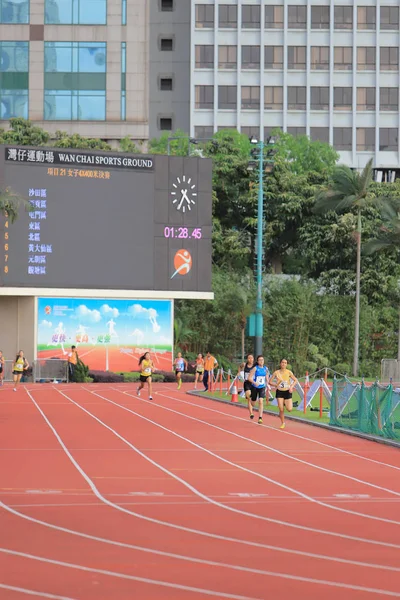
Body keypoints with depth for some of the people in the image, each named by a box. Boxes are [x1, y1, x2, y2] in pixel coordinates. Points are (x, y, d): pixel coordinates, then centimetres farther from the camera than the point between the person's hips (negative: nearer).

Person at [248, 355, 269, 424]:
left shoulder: (265, 369, 0)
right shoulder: (255, 368, -13)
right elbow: (249, 378, -16)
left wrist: (267, 385, 18)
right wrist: (254, 382, -33)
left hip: (262, 388, 2)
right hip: (254, 387, -2)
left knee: (261, 401, -17)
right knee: (253, 402, 15)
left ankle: (260, 418, -17)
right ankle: (251, 413, 48)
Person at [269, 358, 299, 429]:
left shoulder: (289, 372, -6)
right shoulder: (276, 372, -5)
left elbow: (295, 380, 3)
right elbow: (270, 381, 1)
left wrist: (291, 387, -12)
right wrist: (276, 385, -18)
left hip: (287, 392, 0)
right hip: (279, 392, 0)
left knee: (289, 409, -8)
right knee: (281, 410, -6)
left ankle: (285, 404, 27)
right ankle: (282, 423, 15)